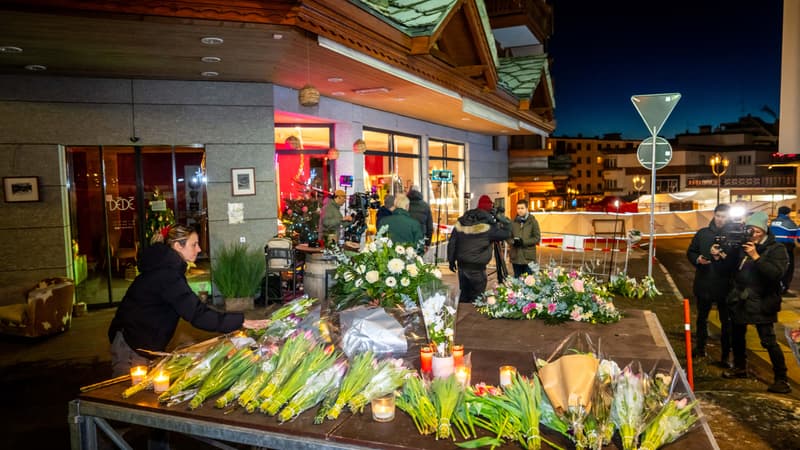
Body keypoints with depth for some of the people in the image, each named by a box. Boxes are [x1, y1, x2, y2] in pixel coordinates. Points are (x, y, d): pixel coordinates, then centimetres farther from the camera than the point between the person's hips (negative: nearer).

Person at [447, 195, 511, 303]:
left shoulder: (460, 222, 3)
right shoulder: (488, 225, -15)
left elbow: (452, 242, 6)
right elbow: (507, 233, -11)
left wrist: (451, 260, 16)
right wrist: (498, 221, 3)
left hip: (461, 265, 6)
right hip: (477, 268, -6)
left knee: (464, 294, 19)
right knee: (476, 298, 5)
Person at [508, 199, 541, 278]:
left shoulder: (533, 221, -1)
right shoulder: (513, 222, 7)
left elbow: (537, 238, -5)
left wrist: (524, 242, -15)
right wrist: (513, 242, -14)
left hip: (529, 257, -3)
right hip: (515, 257, 3)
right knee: (517, 279, 13)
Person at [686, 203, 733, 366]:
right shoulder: (702, 233, 4)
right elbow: (690, 252, 10)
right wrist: (697, 259, -10)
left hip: (725, 286, -3)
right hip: (704, 284, 3)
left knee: (726, 322, 6)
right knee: (702, 318, 18)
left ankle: (725, 356, 18)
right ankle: (700, 348, 35)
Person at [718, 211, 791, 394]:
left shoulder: (776, 249, -10)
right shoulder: (743, 245, 5)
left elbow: (777, 273, -24)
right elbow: (732, 265, 13)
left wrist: (756, 257, -30)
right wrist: (720, 255, -5)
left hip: (761, 303, -6)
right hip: (740, 300, 6)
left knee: (769, 341, -7)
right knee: (737, 335, 17)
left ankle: (782, 379, 3)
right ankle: (740, 368, 35)